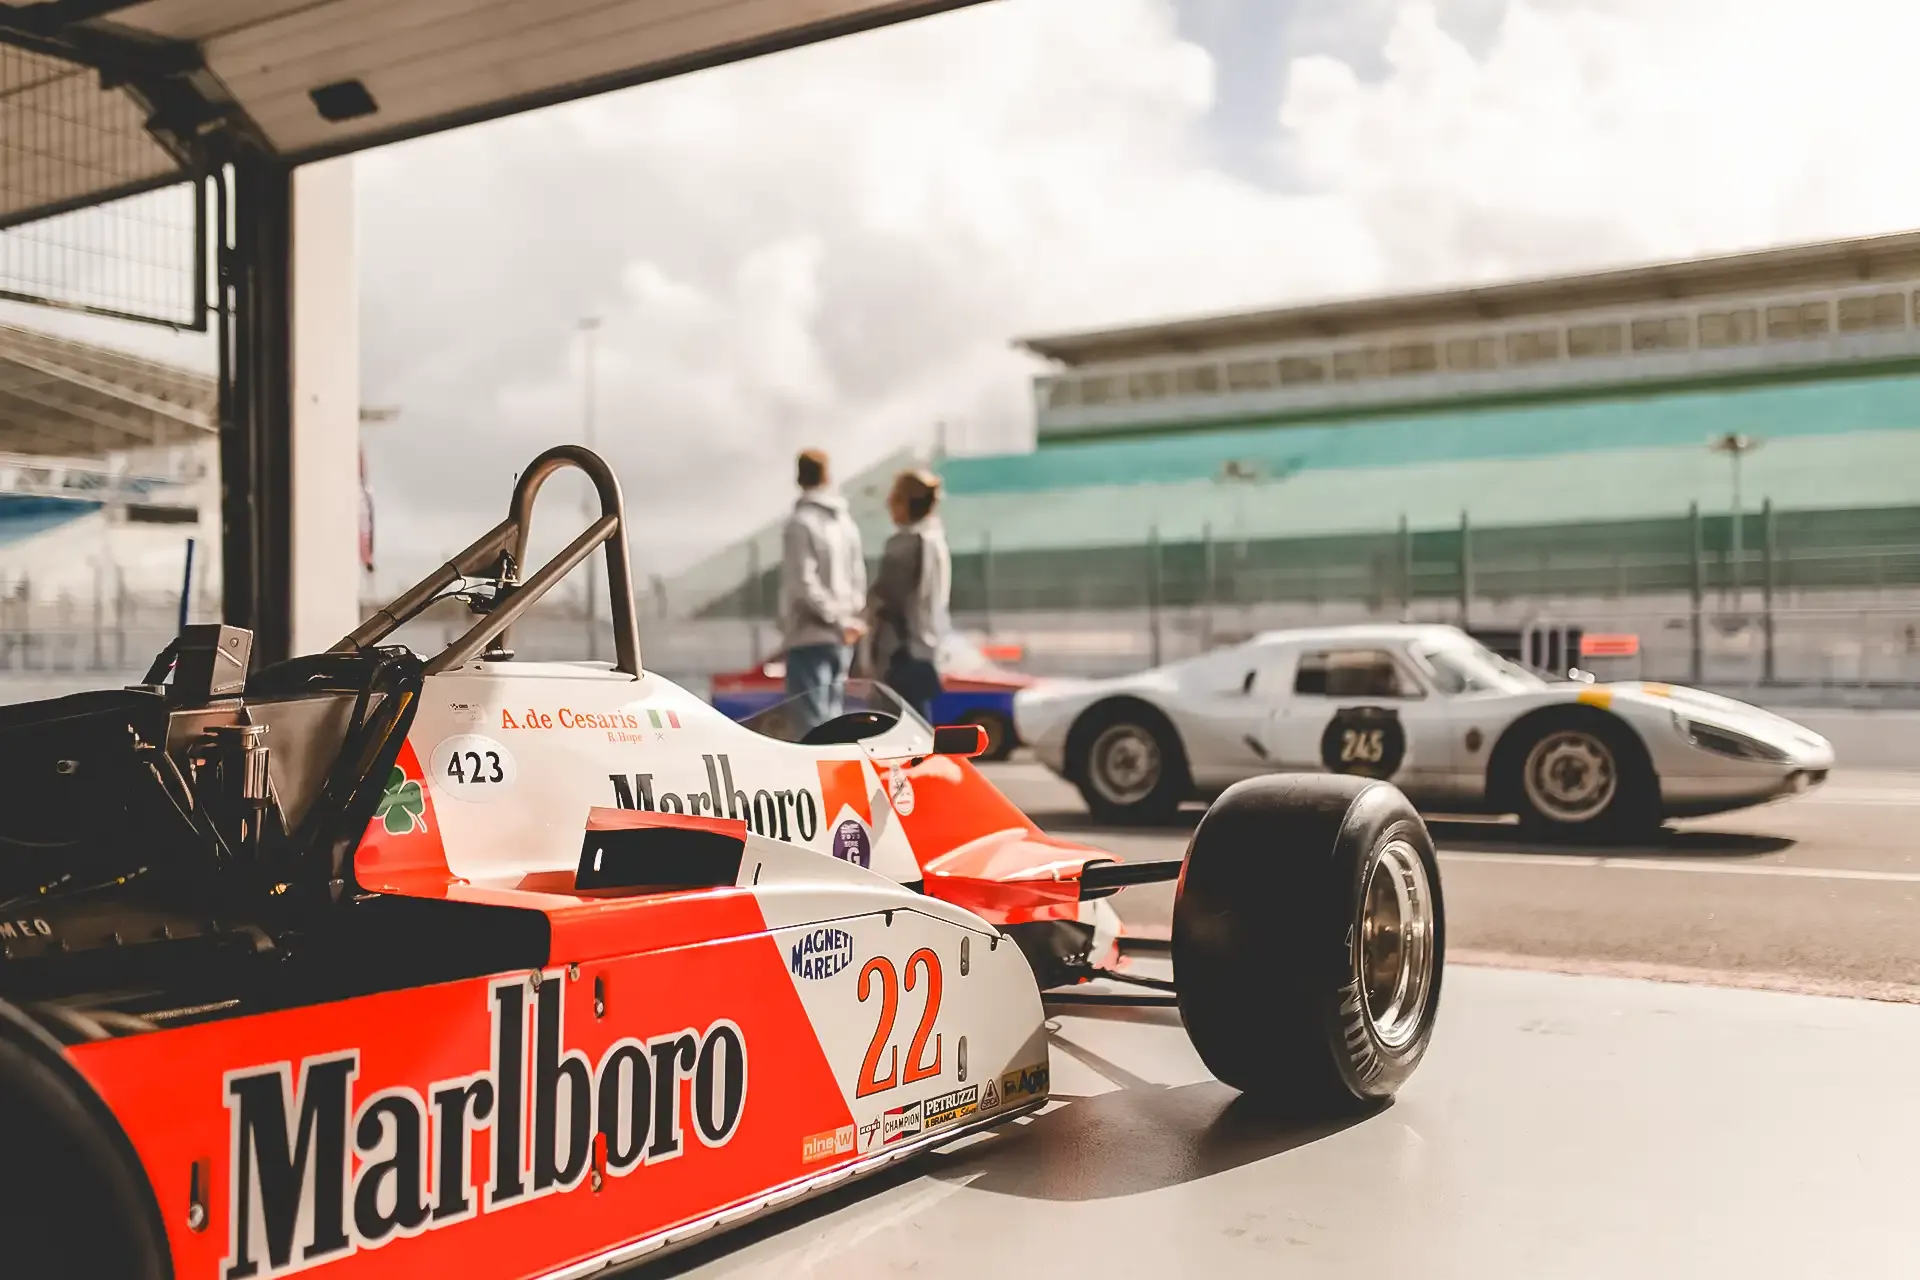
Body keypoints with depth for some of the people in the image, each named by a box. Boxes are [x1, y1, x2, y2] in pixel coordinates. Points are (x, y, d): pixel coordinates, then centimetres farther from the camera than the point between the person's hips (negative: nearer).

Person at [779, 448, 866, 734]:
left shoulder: (801, 522, -12)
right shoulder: (846, 520, 10)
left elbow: (804, 583, -18)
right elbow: (859, 576, 11)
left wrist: (839, 619, -12)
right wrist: (848, 617, 5)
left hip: (810, 637, -7)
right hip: (840, 639, 7)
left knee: (812, 720, -6)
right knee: (832, 718, 13)